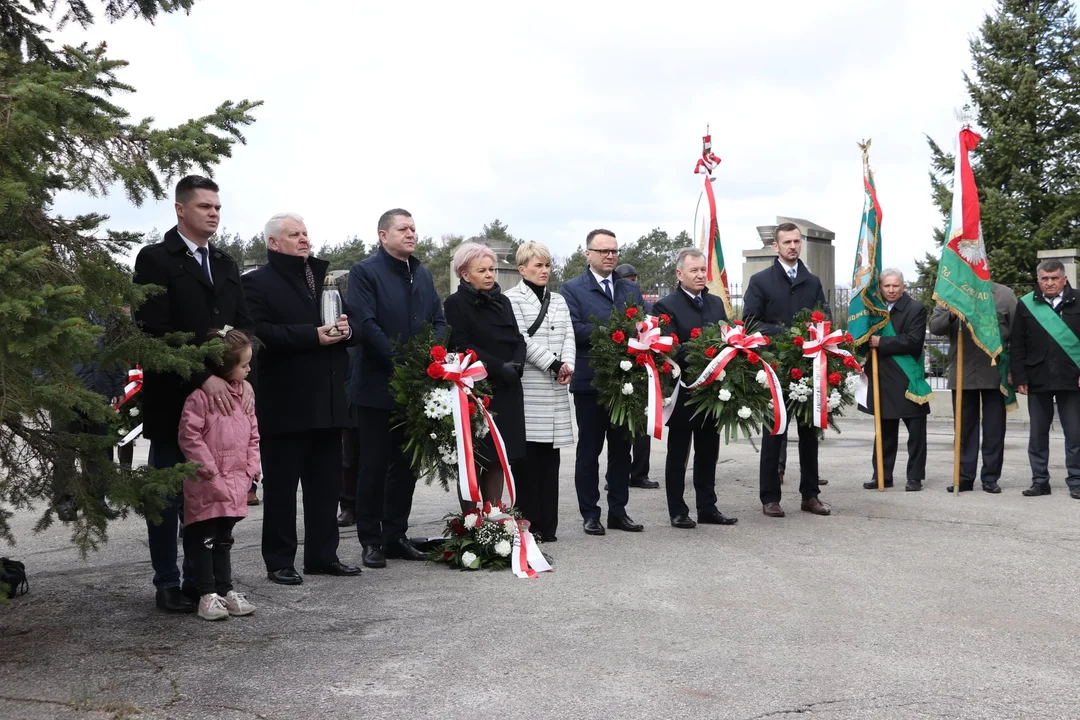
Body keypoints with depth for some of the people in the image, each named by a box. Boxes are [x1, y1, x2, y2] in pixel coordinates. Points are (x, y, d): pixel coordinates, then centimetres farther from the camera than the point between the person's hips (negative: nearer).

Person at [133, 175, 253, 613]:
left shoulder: (226, 265, 16)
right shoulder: (156, 260, -4)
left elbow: (244, 327, 11)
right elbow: (155, 331, -13)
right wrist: (202, 378, -19)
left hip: (221, 397, 5)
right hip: (174, 398, -5)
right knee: (169, 495, 4)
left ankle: (201, 580, 18)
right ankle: (167, 585, 14)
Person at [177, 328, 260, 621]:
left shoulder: (243, 393, 9)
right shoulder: (201, 395, -15)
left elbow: (253, 434, 15)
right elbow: (189, 435, -16)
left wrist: (251, 470, 6)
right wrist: (210, 470, -13)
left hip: (236, 483, 7)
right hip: (207, 485, -7)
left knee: (223, 539, 16)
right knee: (205, 539, 2)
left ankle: (225, 590, 23)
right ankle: (207, 594, 10)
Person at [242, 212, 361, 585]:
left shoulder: (324, 276, 17)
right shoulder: (258, 282, -3)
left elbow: (345, 320, 21)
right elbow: (260, 333, -16)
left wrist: (345, 328, -3)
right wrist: (314, 336, -21)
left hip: (328, 398, 6)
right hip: (285, 401, -6)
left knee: (325, 482, 11)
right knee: (281, 484, 1)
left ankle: (323, 555, 20)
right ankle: (279, 561, 9)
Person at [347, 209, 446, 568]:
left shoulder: (423, 274, 15)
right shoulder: (365, 271, -6)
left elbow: (439, 321, 11)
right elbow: (365, 323, -16)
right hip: (378, 386, -6)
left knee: (407, 465, 11)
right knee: (374, 467, 1)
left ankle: (395, 536, 21)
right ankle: (370, 540, 11)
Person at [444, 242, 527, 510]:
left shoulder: (503, 302, 14)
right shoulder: (455, 304, -4)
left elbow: (518, 340, 10)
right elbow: (462, 347, -12)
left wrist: (516, 365, -11)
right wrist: (500, 368, -17)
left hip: (506, 392, 5)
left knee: (499, 459, 6)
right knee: (473, 460, -1)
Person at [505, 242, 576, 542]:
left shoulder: (558, 300, 20)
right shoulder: (511, 299, 0)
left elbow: (568, 337, 11)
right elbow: (522, 339, -10)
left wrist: (567, 365, -7)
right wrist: (553, 365, -15)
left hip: (555, 388, 6)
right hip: (527, 387, -6)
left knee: (550, 456, 5)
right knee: (527, 455, -5)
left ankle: (548, 525, 8)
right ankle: (528, 524, 1)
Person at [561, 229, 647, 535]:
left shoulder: (631, 289, 15)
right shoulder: (572, 289, -1)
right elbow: (574, 329, -15)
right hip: (590, 380, -5)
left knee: (621, 448, 10)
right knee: (589, 449, 4)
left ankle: (618, 511, 19)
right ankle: (590, 514, 11)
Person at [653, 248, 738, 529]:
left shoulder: (716, 303, 12)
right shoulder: (667, 306, -8)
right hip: (683, 391, -6)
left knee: (708, 452, 13)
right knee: (678, 454, 5)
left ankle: (707, 508, 22)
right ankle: (677, 511, 13)